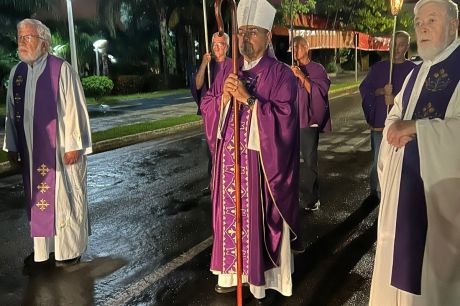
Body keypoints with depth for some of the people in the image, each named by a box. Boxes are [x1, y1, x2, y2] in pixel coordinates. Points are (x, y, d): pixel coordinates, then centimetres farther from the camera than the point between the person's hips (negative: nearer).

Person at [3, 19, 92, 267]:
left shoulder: (61, 69, -10)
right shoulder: (16, 72, 7)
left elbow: (73, 108, -12)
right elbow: (11, 112, 11)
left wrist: (73, 145, -14)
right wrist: (12, 145, 11)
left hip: (60, 148, -5)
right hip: (31, 150, 5)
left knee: (64, 197, 5)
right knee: (38, 197, 13)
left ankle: (70, 249, 20)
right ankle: (43, 245, 28)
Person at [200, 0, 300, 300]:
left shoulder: (281, 74, -7)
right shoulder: (227, 71, 10)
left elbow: (283, 117, -16)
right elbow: (207, 108, 8)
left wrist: (248, 99, -21)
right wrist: (224, 97, -12)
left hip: (260, 160, -5)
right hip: (229, 158, 5)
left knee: (258, 216, 3)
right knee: (230, 213, 12)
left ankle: (262, 274, 20)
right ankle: (232, 272, 28)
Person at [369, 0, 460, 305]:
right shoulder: (416, 73, 15)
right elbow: (395, 115, 16)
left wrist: (416, 127, -22)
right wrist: (396, 127, -6)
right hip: (405, 180, 7)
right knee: (402, 250, 16)